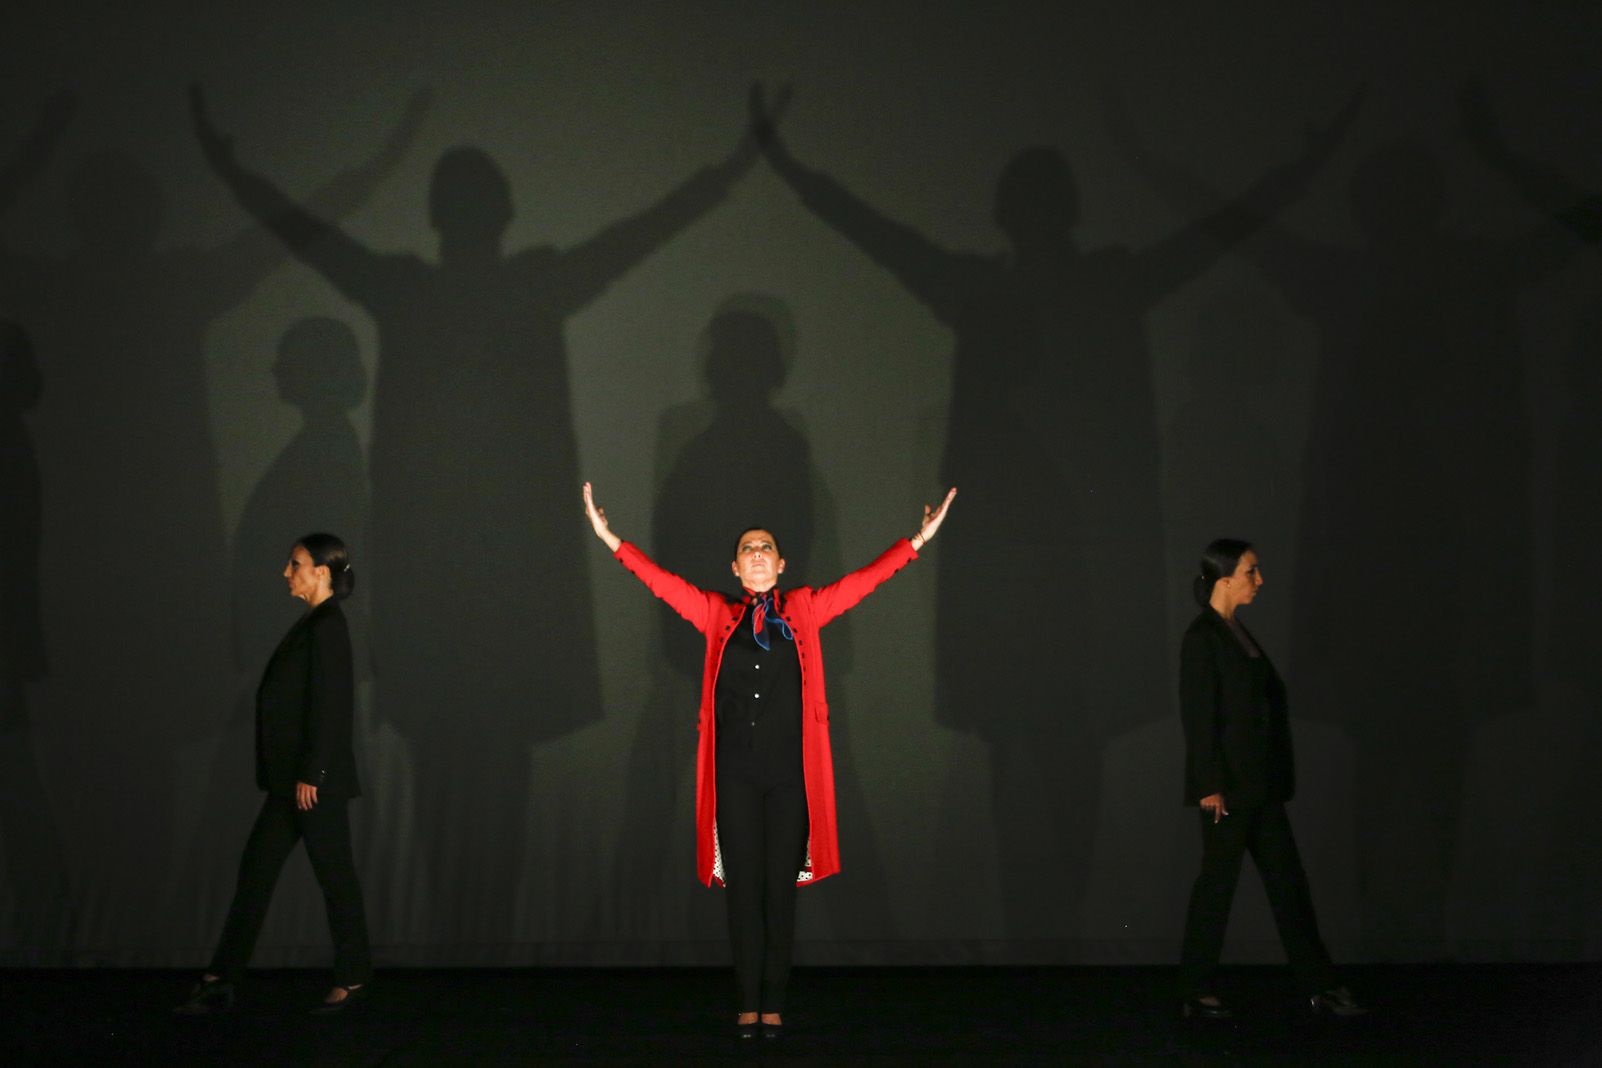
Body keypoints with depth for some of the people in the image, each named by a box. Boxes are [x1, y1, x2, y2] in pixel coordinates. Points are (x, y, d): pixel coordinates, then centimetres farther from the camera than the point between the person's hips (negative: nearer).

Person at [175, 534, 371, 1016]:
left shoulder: (327, 627, -14)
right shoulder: (313, 624, 14)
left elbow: (328, 706, -19)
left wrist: (310, 774, -19)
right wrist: (298, 774, 18)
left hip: (316, 781, -10)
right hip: (292, 777, 10)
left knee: (335, 876, 1)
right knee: (255, 870, 9)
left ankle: (352, 980, 13)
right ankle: (219, 982, 13)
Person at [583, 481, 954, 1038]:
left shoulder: (803, 610, 9)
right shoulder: (719, 615, 9)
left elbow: (864, 580, 5)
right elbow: (662, 582, 6)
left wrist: (917, 540, -1)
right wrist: (610, 539, 1)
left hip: (790, 771, 0)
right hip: (736, 772, 0)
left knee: (780, 887, 3)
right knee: (743, 887, 2)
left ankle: (774, 1003, 9)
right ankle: (748, 1003, 7)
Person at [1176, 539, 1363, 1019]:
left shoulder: (1237, 633, 13)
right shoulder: (1203, 637, -13)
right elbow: (1198, 716, -16)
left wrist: (1278, 779, 17)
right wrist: (1210, 786, -18)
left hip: (1258, 785, 9)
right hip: (1228, 784, -9)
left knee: (1287, 879, 10)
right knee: (1217, 883, 0)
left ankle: (1320, 987, 15)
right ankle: (1196, 993, 10)